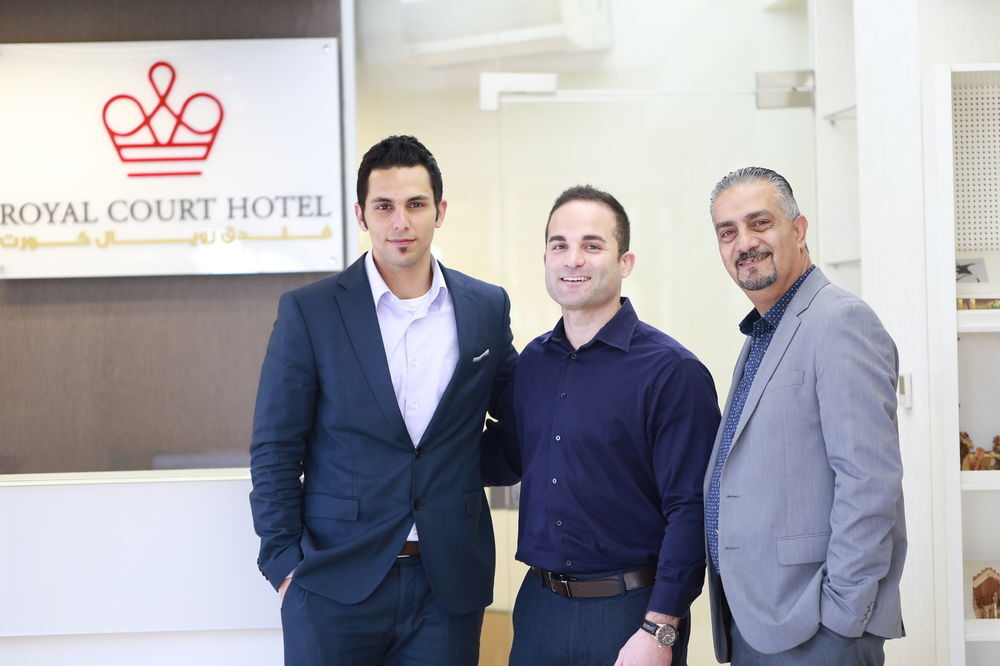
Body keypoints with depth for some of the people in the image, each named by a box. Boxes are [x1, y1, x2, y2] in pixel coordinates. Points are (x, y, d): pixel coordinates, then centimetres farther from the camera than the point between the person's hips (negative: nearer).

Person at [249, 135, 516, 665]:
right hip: (335, 582, -2)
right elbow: (274, 449, -1)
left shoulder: (487, 307, 5)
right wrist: (285, 563, -6)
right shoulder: (308, 311, -3)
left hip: (449, 584, 2)